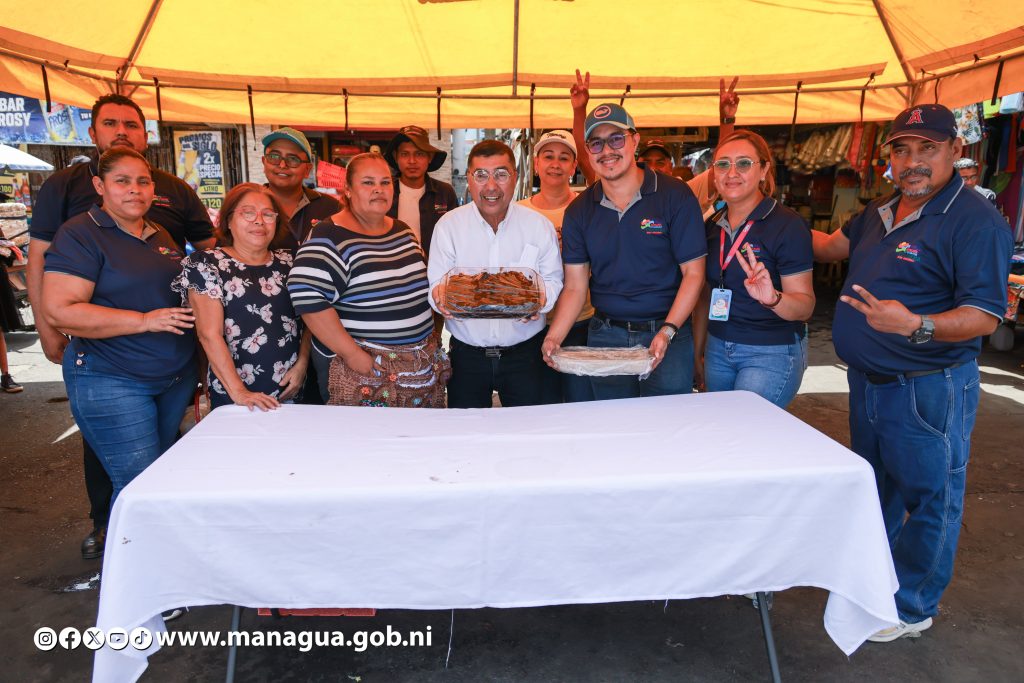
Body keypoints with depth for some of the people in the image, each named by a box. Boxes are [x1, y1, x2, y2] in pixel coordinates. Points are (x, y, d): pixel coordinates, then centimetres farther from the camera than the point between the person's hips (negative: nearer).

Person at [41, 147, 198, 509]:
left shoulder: (161, 235, 12)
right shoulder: (79, 235, -9)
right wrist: (144, 321, -22)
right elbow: (58, 312, -18)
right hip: (112, 384, -6)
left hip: (177, 377, 7)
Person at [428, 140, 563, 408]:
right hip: (466, 353, 0)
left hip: (524, 352, 0)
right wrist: (441, 295, -25)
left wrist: (542, 297, -21)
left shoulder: (540, 225, -1)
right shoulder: (448, 225, -2)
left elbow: (553, 279, 2)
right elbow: (436, 282, -2)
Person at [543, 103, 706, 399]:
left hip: (667, 334, -2)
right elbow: (575, 287, 1)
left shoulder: (675, 195, -6)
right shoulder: (579, 211, 3)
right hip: (605, 336, 3)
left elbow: (693, 273, -7)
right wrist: (554, 338, -15)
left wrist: (668, 331, -20)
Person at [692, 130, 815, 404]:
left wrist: (773, 298, -34)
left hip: (772, 353, -5)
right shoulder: (711, 226, 6)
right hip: (717, 349, 6)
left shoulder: (787, 225, -11)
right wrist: (697, 354, 14)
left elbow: (805, 306, -14)